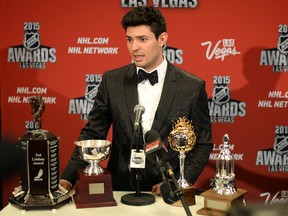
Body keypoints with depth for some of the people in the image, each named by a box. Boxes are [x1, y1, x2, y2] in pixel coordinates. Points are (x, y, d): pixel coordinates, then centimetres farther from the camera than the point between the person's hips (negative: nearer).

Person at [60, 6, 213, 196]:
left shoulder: (193, 87, -2)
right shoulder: (112, 81, 4)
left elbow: (202, 144, 4)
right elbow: (92, 134, 7)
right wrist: (68, 179, -5)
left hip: (167, 193, -1)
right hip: (120, 190, 2)